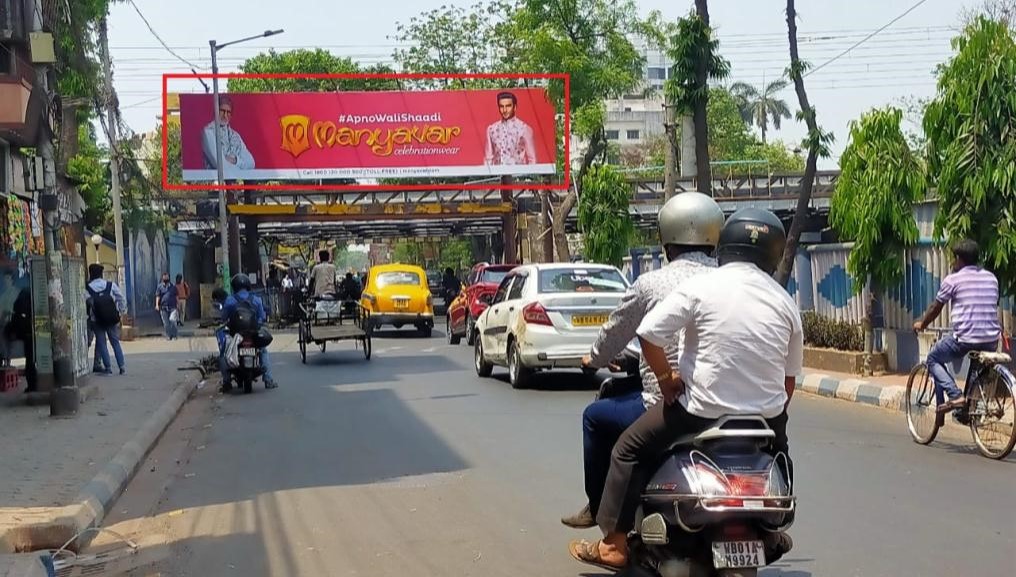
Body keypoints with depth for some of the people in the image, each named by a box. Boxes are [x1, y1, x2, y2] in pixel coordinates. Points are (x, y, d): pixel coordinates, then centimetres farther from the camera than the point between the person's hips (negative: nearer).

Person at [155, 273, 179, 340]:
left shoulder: (173, 286, 11)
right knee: (166, 323, 2)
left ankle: (174, 335, -7)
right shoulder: (160, 286, 7)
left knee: (172, 320, -16)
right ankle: (168, 336, 14)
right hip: (163, 307, 0)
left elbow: (176, 296, 14)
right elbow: (158, 296, 1)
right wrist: (157, 305, -12)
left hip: (172, 307, 0)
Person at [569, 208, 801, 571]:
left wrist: (666, 378, -1)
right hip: (767, 416, 4)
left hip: (701, 414, -4)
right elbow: (789, 379, 9)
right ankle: (769, 533, 47)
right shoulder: (786, 303, 3)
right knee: (778, 449, 38)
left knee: (629, 449, 15)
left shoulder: (701, 287, -10)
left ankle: (614, 545, 12)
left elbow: (648, 334, -15)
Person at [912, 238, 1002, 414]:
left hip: (964, 339, -5)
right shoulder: (991, 278, 12)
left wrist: (921, 324, 26)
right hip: (992, 340, 5)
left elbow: (935, 308, 8)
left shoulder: (953, 280, -1)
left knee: (933, 359, 18)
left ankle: (955, 396, -1)